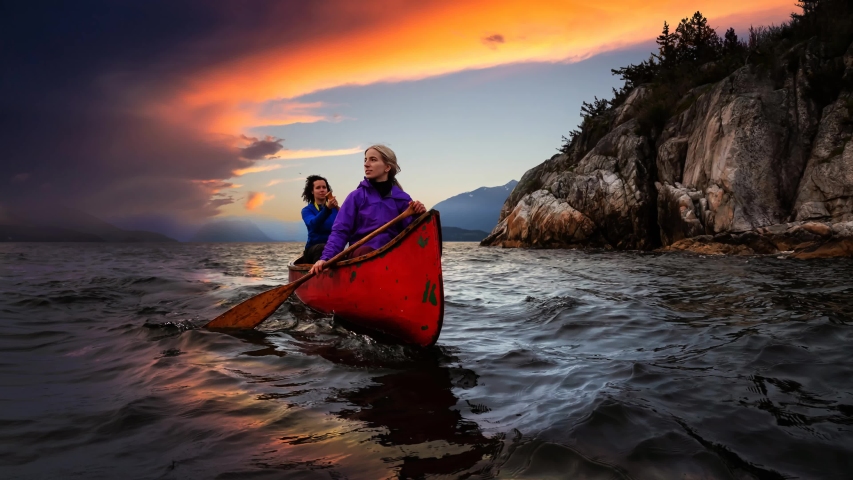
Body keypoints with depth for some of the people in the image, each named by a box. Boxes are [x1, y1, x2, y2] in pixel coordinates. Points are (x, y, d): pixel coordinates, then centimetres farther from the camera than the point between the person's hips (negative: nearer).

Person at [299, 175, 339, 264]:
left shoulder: (335, 209, 10)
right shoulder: (307, 210, 6)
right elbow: (313, 224, -18)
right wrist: (327, 209, -34)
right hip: (313, 248, -2)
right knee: (324, 249, -35)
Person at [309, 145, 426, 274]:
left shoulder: (402, 198, 10)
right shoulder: (357, 196, 7)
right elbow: (340, 231, 0)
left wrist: (417, 215, -16)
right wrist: (325, 258, -14)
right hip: (361, 256, -1)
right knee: (366, 252, -36)